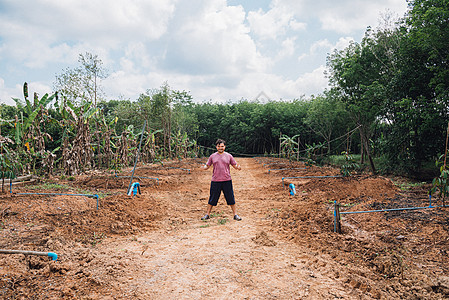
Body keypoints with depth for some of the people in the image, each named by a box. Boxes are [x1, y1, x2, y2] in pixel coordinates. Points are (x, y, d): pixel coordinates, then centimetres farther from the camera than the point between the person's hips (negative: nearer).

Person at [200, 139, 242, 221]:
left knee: (231, 198, 4)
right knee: (212, 198, 7)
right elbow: (207, 166, 11)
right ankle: (207, 214, 21)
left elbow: (234, 165, 9)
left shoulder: (229, 156, 6)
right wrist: (204, 167, -11)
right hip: (215, 181, 0)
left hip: (227, 180, 0)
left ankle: (235, 214, 16)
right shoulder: (212, 156, 7)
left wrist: (238, 167, -13)